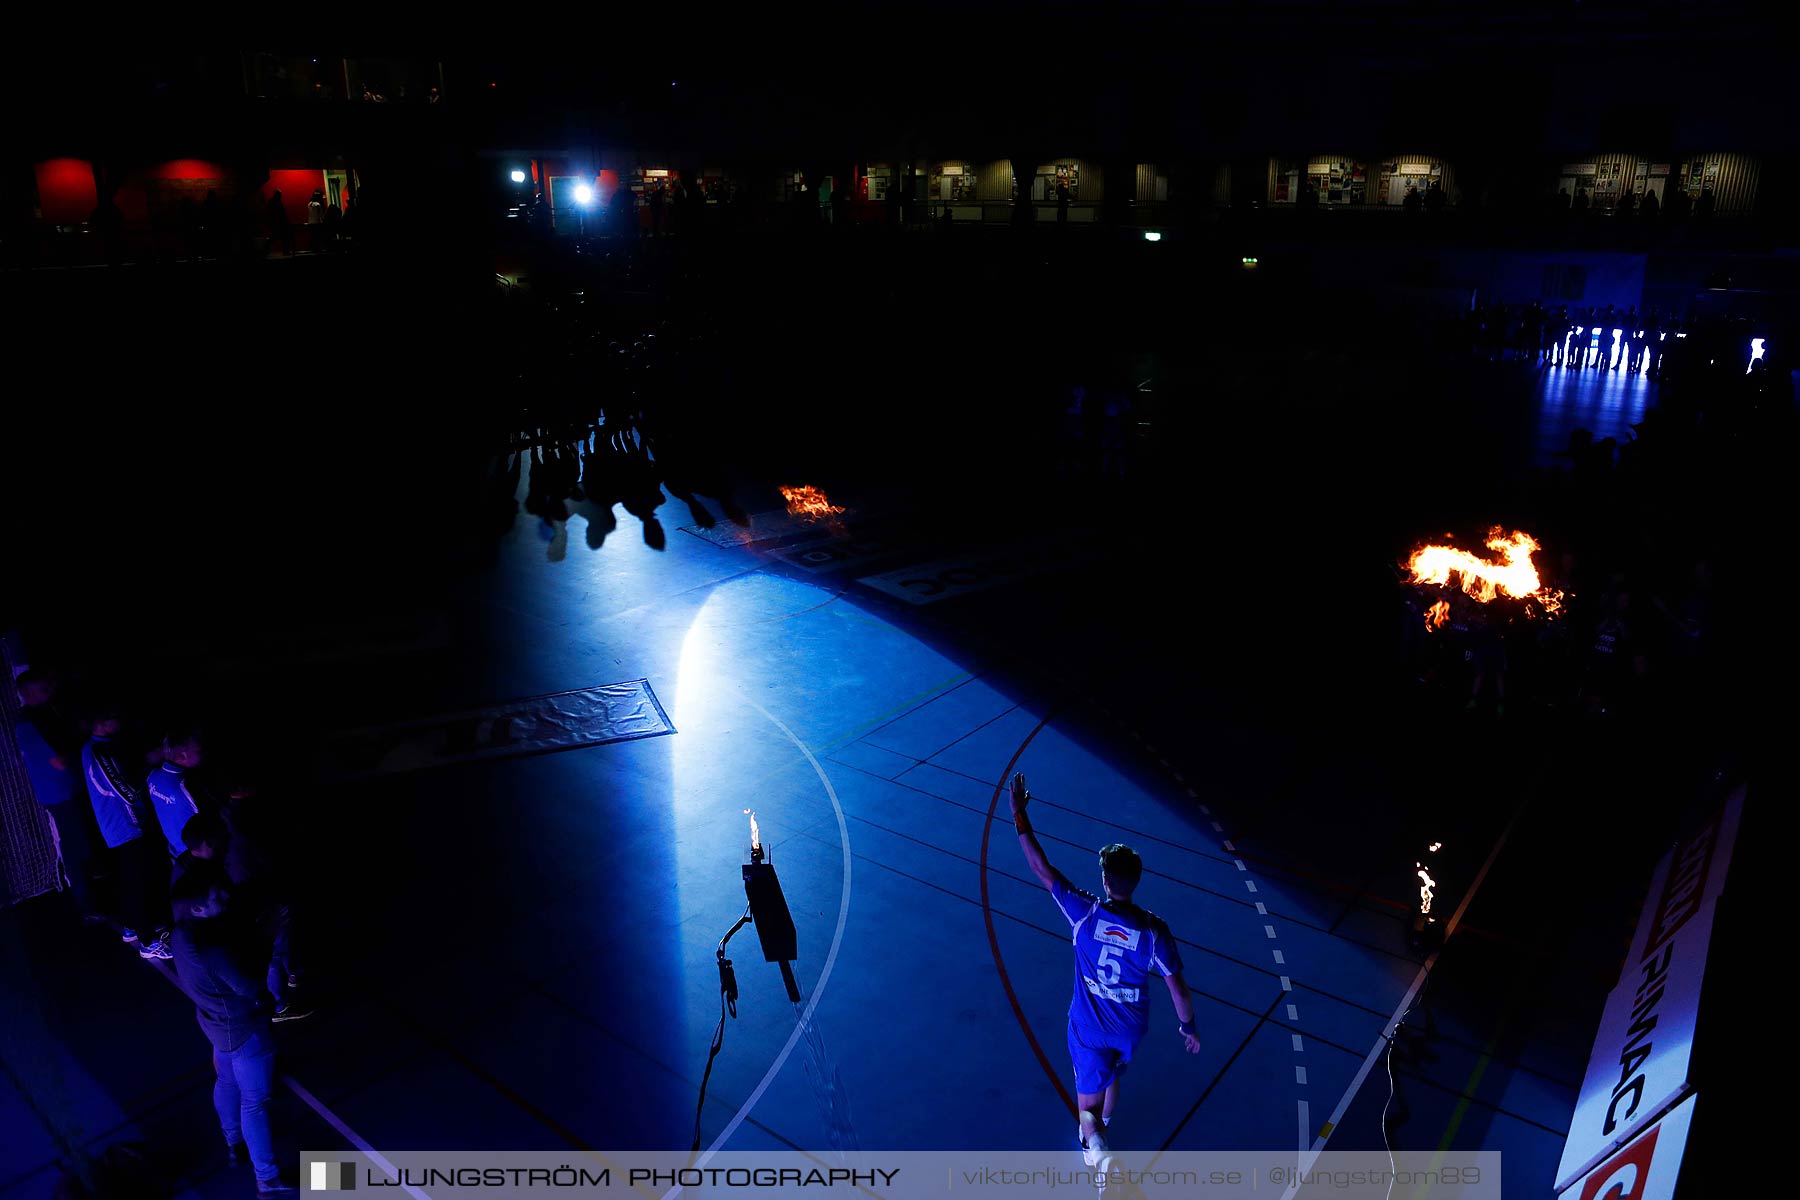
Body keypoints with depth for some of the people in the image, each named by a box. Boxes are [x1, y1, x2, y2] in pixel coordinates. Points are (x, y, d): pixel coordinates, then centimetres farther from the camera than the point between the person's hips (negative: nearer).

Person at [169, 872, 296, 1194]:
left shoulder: (184, 931, -13)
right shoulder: (213, 947, -40)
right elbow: (250, 989, -29)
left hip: (217, 1021, 9)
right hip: (243, 1029, -9)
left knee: (227, 1082, 30)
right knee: (254, 1102, 7)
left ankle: (234, 1143, 55)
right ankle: (268, 1180, 22)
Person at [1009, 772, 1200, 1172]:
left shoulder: (1085, 913, -25)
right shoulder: (1154, 930, -22)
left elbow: (1040, 867, -21)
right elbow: (1179, 989, -14)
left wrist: (1021, 816, -16)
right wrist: (1188, 1027, 5)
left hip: (1089, 1028, -3)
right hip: (1131, 1030, 3)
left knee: (1089, 1105, 12)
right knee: (1111, 1079, 33)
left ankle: (1099, 1151, -12)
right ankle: (1100, 1129, 56)